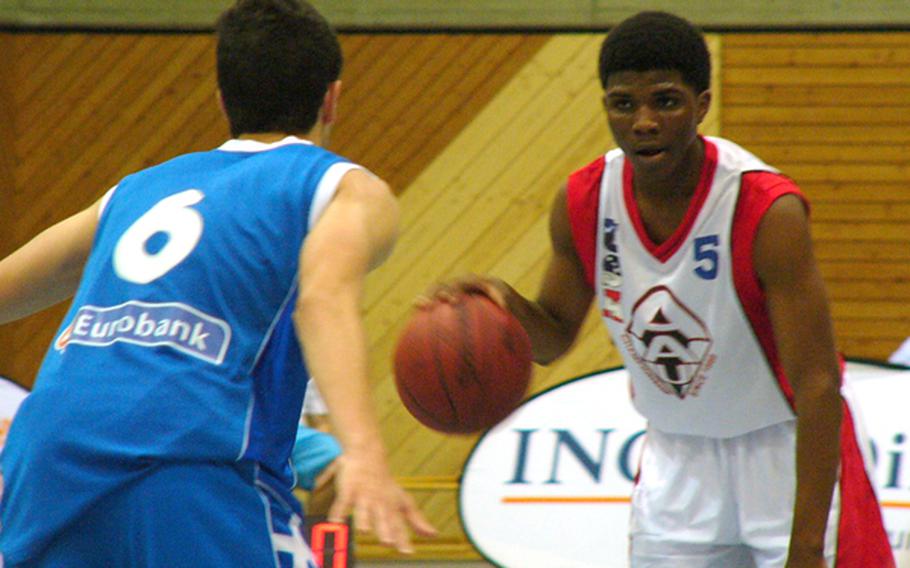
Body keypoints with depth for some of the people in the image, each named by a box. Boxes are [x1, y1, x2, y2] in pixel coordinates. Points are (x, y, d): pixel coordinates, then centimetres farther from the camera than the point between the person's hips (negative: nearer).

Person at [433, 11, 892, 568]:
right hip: (676, 454, 5)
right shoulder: (583, 202, -10)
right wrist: (507, 305, -18)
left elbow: (817, 384, -26)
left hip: (784, 449, -5)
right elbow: (554, 337, 7)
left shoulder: (768, 209, -26)